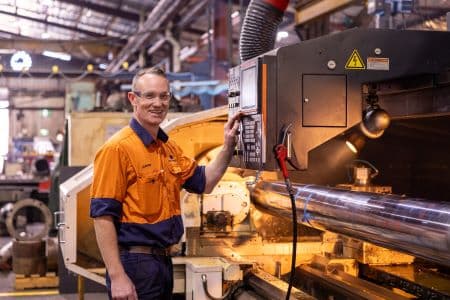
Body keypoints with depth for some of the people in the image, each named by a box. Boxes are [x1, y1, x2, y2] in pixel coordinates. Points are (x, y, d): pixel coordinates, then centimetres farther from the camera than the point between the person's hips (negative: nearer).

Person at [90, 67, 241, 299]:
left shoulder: (169, 148, 10)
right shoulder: (118, 148, -15)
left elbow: (204, 182, 18)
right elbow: (102, 215, -19)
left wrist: (228, 146, 4)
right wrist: (117, 276, -23)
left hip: (164, 260, 8)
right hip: (133, 262, -8)